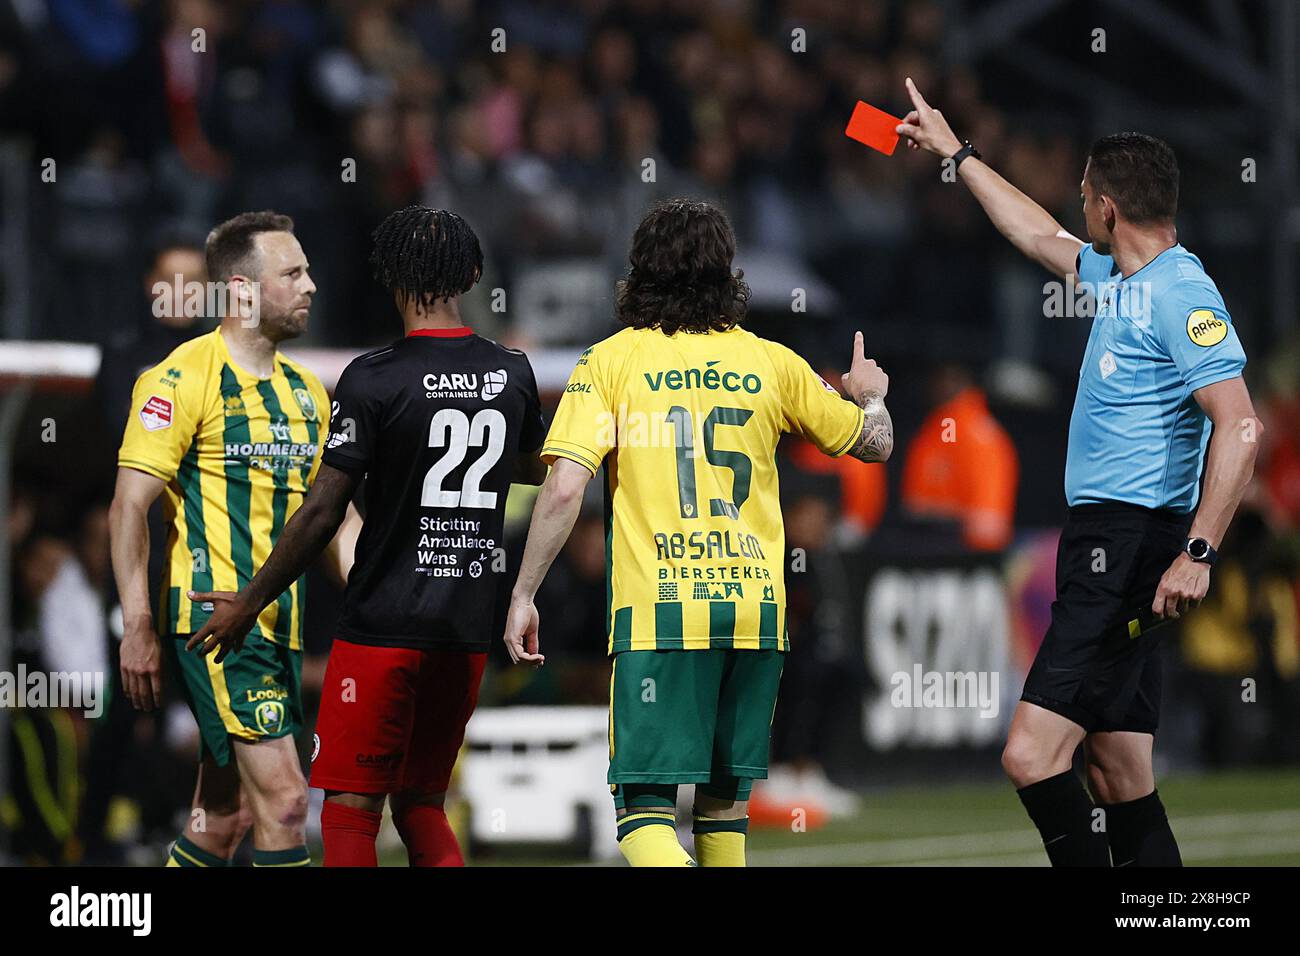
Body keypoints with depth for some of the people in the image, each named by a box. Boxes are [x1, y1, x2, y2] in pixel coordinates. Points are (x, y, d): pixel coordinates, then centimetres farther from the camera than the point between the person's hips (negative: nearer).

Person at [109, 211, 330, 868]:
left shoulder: (304, 390, 16)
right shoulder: (184, 380, -9)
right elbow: (129, 507, -11)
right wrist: (138, 630, -16)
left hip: (281, 621, 8)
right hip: (213, 614, -8)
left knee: (226, 814, 10)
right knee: (284, 799, -15)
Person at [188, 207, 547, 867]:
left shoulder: (373, 379, -11)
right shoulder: (512, 373, 5)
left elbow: (322, 514, -11)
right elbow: (532, 467, 28)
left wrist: (250, 602, 0)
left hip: (383, 622, -5)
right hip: (470, 626, 5)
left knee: (351, 808, 0)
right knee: (419, 804, 14)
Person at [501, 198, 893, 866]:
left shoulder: (611, 361, 0)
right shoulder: (770, 364, 8)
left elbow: (564, 489, -10)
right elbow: (873, 443, 20)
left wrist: (523, 595, -1)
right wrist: (870, 395, 42)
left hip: (657, 611, -3)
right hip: (755, 607, 3)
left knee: (644, 807, -5)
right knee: (724, 800, 17)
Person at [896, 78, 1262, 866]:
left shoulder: (1180, 294, -14)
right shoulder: (1118, 278, 15)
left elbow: (1240, 427, -22)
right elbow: (1040, 236, 35)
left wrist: (1199, 552, -28)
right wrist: (956, 153, 44)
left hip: (1130, 544, -10)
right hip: (1105, 539, 10)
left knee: (1033, 754, -18)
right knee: (1124, 778, 8)